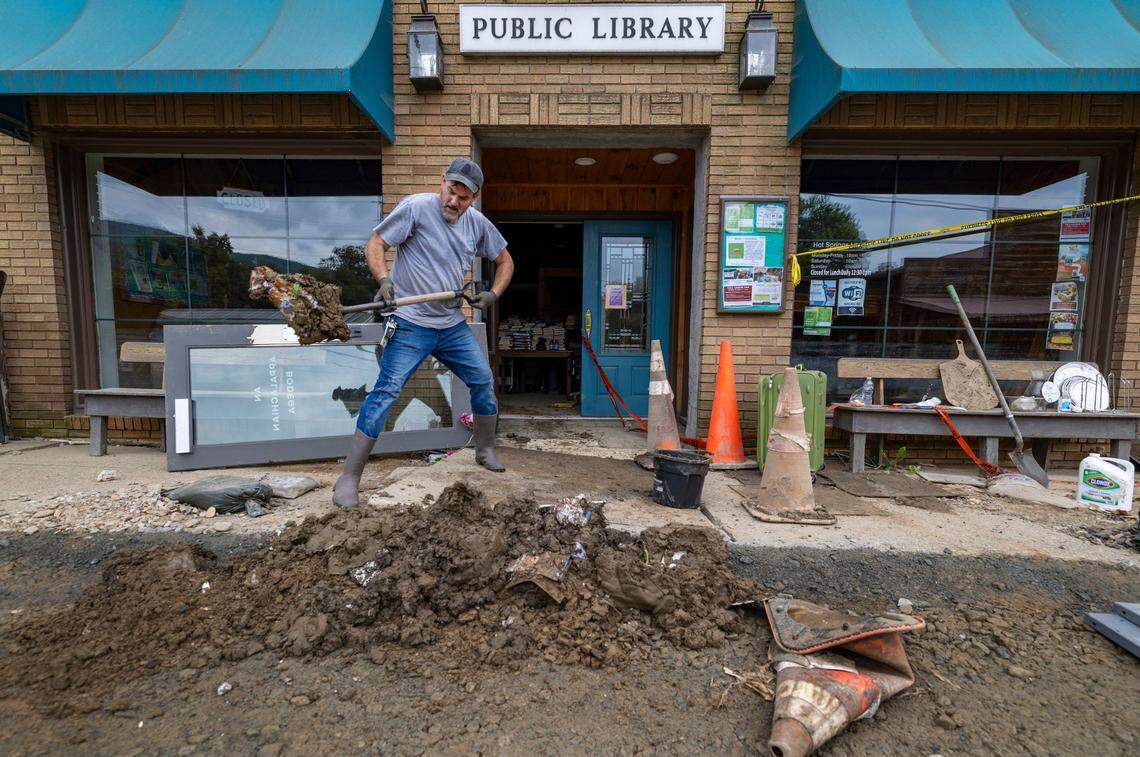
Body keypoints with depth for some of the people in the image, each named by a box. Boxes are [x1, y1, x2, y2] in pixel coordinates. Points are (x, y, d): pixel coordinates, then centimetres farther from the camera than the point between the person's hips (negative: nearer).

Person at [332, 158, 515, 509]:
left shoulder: (478, 223, 7)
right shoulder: (416, 207, -9)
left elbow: (504, 261, 19)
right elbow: (375, 244, -9)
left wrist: (493, 293, 2)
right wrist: (383, 279, -28)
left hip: (453, 325, 6)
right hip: (409, 325, -6)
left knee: (484, 381, 11)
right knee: (386, 392, -12)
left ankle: (485, 451, 33)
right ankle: (349, 478, -5)